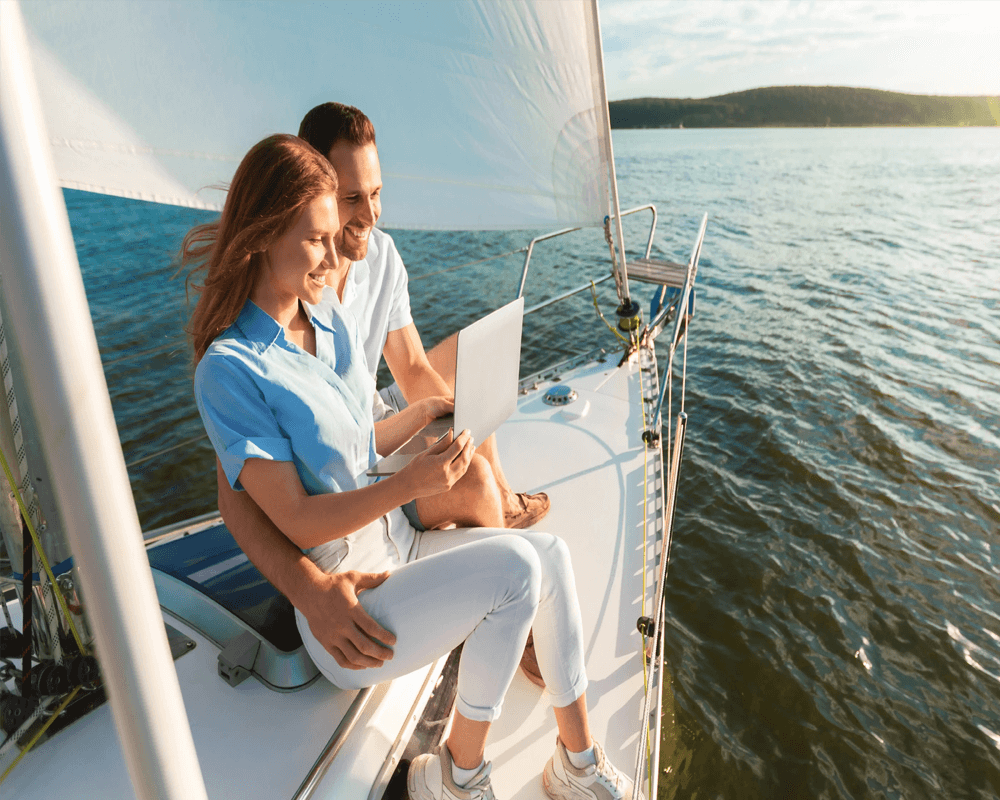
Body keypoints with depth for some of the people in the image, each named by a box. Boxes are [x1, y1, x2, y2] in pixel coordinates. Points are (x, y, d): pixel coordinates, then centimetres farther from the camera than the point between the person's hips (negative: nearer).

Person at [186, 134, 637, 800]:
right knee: (515, 569, -23)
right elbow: (297, 520, -20)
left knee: (551, 551, -4)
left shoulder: (334, 321, 4)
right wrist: (409, 484, -30)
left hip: (395, 546, 7)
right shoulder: (230, 370, -19)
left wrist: (429, 409, 9)